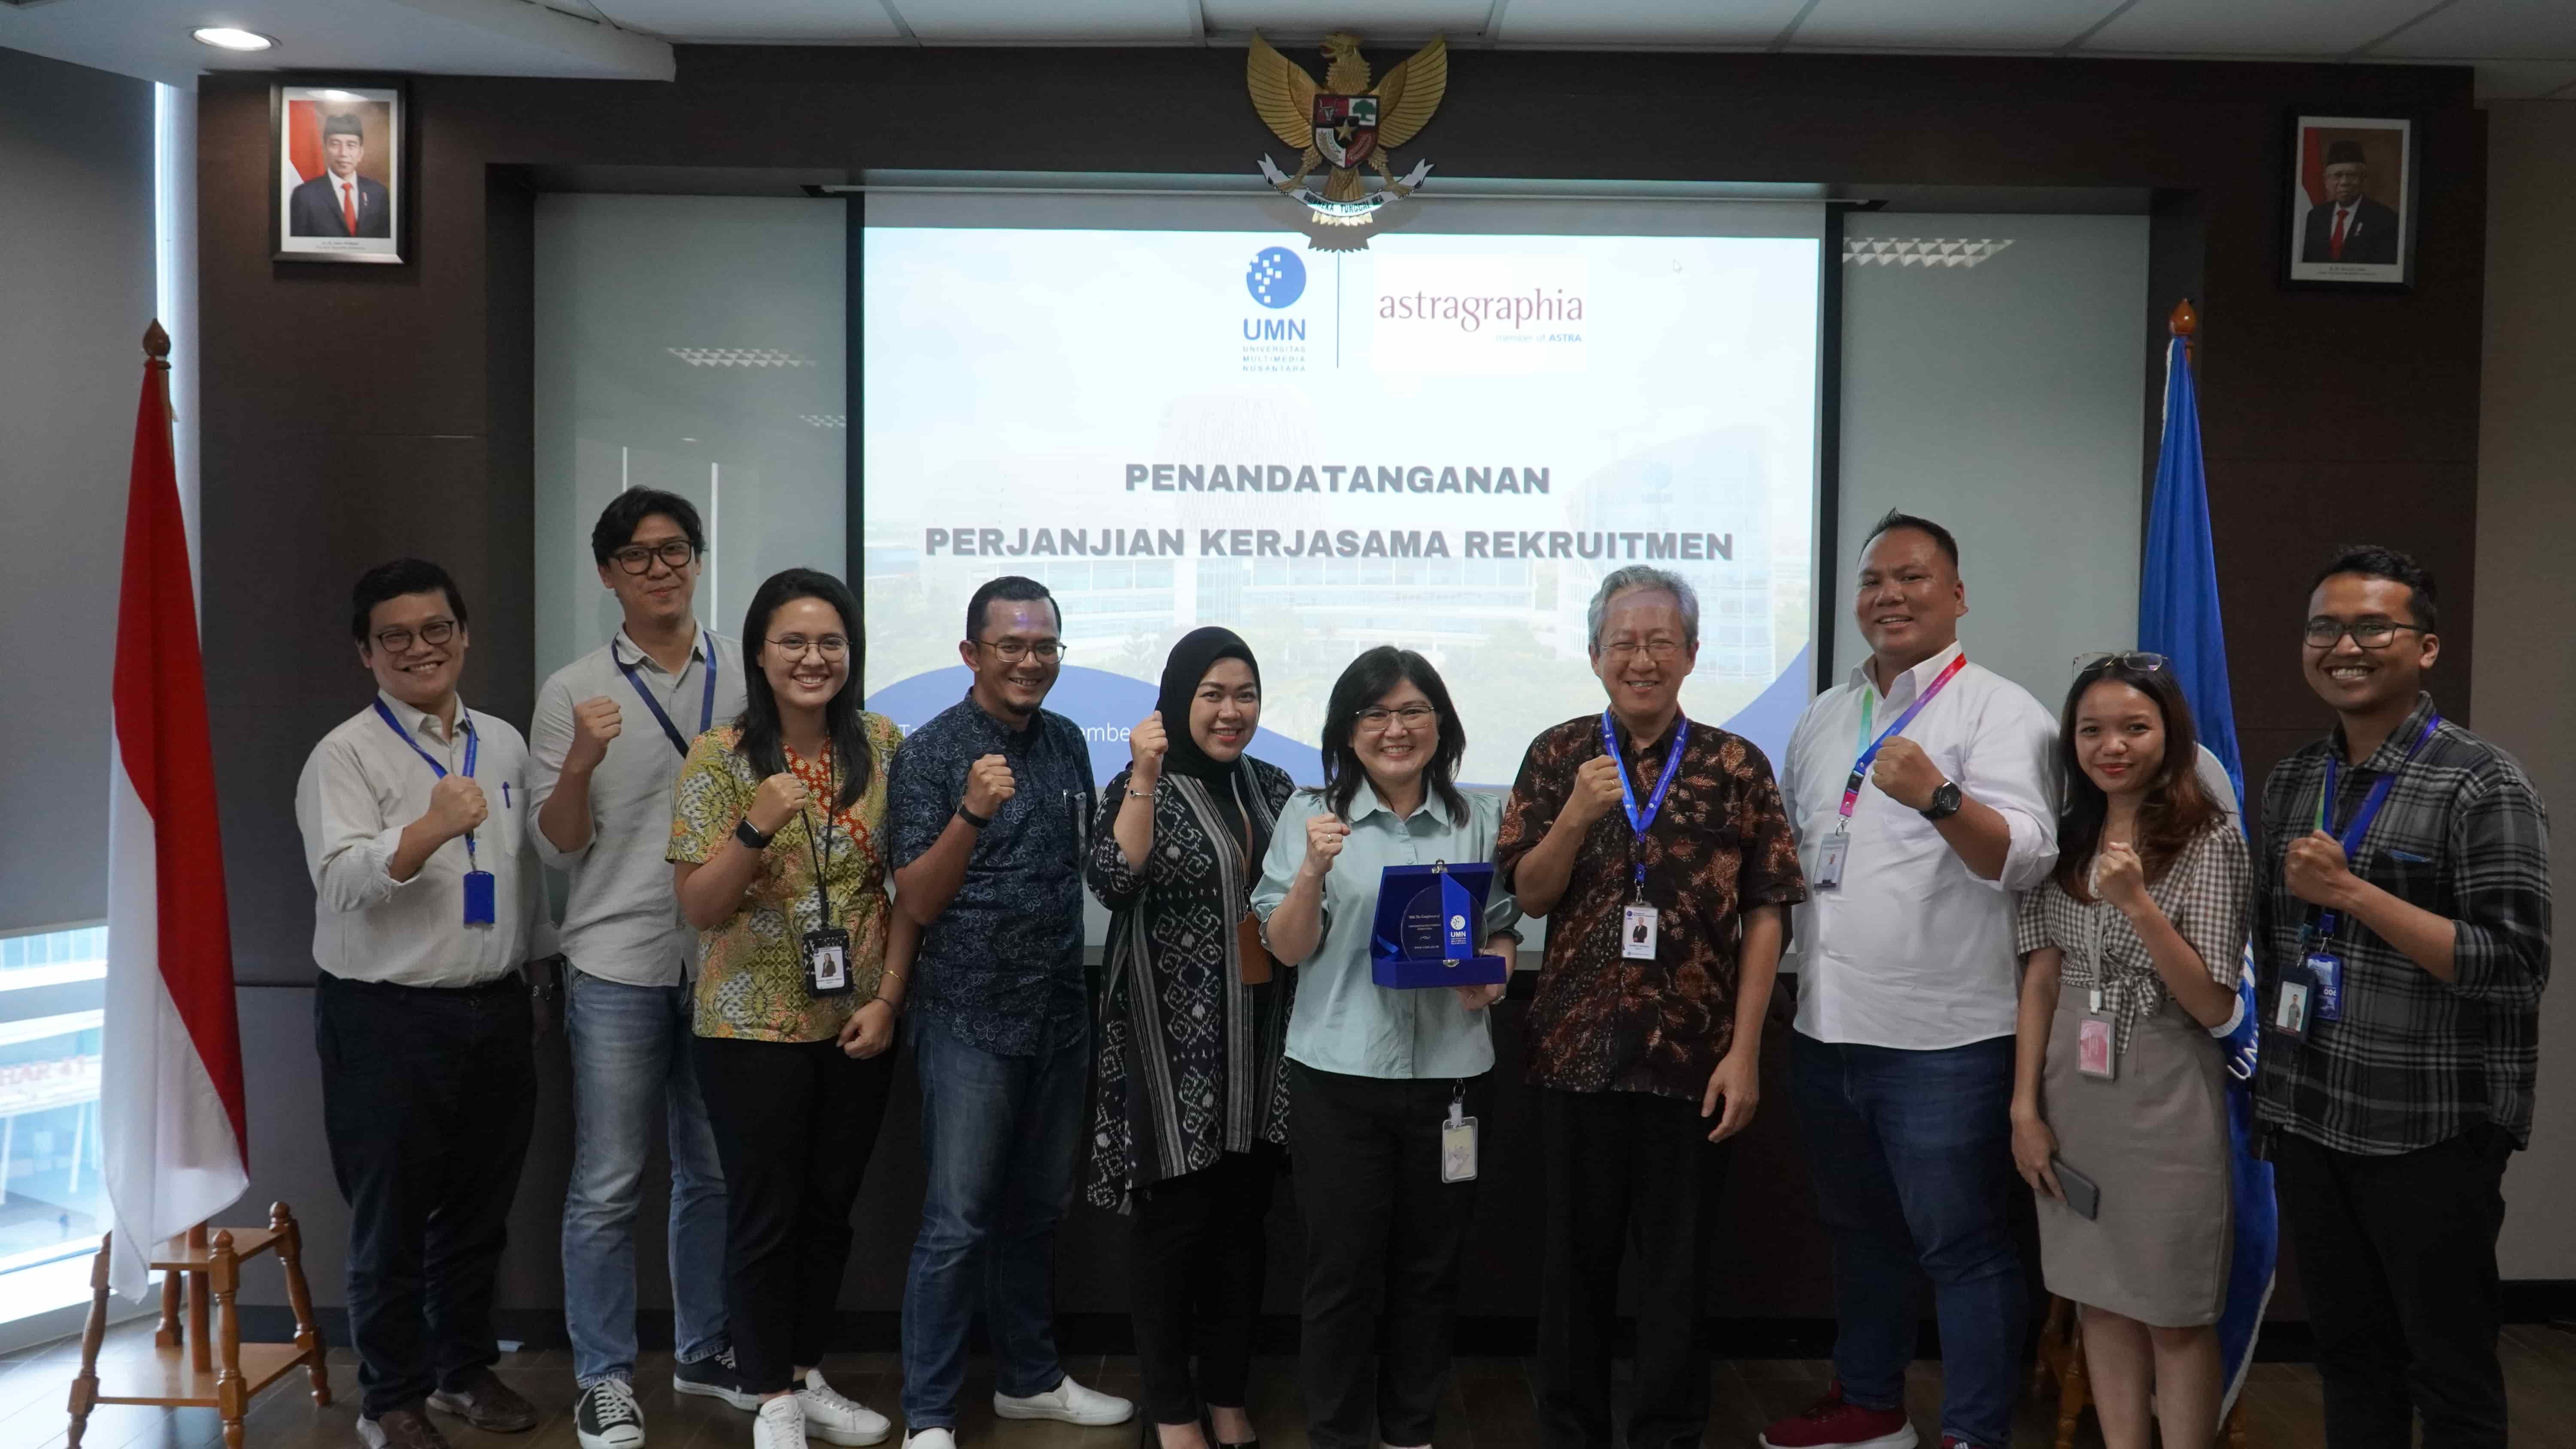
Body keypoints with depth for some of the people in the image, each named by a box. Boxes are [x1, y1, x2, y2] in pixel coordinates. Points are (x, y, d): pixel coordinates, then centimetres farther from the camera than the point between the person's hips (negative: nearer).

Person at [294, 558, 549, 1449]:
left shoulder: (503, 744, 10)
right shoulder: (345, 755, -8)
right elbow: (341, 884, -22)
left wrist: (544, 964, 19)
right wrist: (428, 830, -37)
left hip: (496, 1010, 5)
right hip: (386, 1018, -5)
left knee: (480, 1209, 16)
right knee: (393, 1218, 7)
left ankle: (464, 1368, 34)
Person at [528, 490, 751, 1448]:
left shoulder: (746, 676, 5)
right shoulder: (572, 692, 0)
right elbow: (557, 847, -3)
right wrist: (579, 766, -20)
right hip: (617, 964, -2)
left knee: (717, 1172, 13)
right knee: (607, 1185, 3)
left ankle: (705, 1351, 29)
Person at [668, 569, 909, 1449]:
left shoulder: (882, 746, -1)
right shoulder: (719, 758, -9)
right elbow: (698, 909, -10)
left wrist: (889, 997, -5)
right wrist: (755, 827, -26)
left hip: (858, 1025, 3)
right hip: (754, 1026, -3)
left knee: (831, 1209, 15)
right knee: (765, 1213, 7)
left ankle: (809, 1377, 32)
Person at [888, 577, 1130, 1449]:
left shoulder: (1067, 742, 7)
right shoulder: (928, 753, -11)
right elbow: (916, 905, -15)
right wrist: (972, 811, -28)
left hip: (1061, 1015, 6)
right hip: (971, 1021, -5)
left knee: (1037, 1212, 17)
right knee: (957, 1224, 0)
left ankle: (1029, 1379, 31)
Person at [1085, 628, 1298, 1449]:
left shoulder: (1273, 788, 10)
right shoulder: (1142, 786, -5)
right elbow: (1113, 884, -23)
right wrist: (1145, 779, -27)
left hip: (1261, 1036, 5)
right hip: (1173, 1041, -5)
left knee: (1243, 1224, 11)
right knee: (1175, 1222, 1)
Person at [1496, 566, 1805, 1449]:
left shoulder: (1737, 766, 0)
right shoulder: (1557, 757, 3)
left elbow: (1765, 915, -2)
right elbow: (1528, 897, 2)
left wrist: (1744, 1053, -7)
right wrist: (1577, 815, -15)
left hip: (1694, 1055, -1)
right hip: (1577, 1049, 1)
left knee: (1680, 1262, 10)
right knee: (1576, 1254, 12)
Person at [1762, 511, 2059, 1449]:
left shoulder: (2000, 711, -8)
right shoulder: (1824, 717, 13)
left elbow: (2028, 857, -21)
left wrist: (1938, 797, -36)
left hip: (1943, 1042, -7)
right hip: (1827, 1029, 7)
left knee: (1961, 1248, 2)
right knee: (1860, 1232, 20)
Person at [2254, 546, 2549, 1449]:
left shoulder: (2483, 786, -10)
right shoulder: (2290, 784, 9)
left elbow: (2515, 966, -16)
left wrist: (2352, 891, -20)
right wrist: (2270, 1087, 13)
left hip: (2432, 1133, -5)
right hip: (2306, 1122, 6)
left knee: (2449, 1372, 7)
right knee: (2348, 1355, 16)